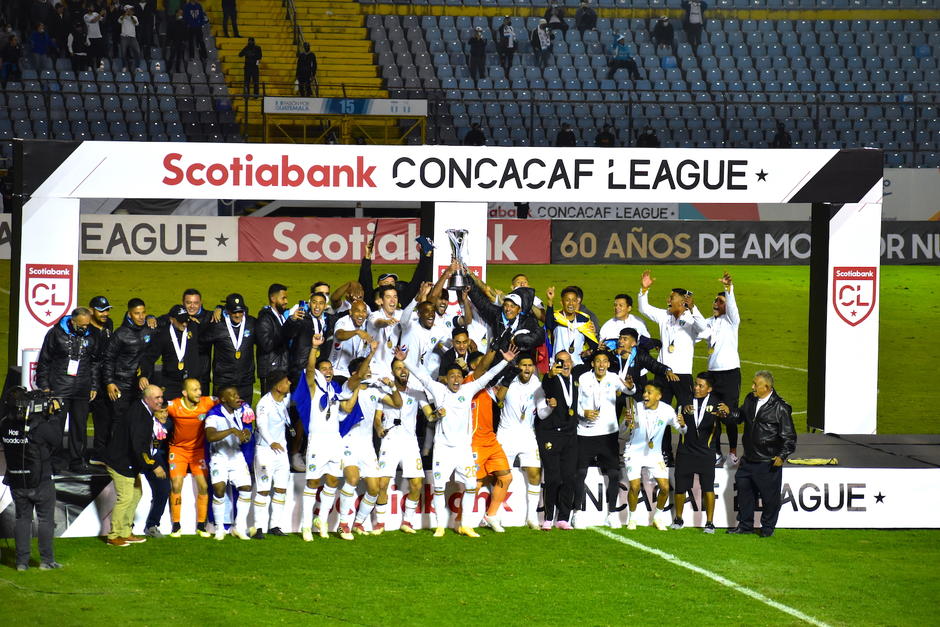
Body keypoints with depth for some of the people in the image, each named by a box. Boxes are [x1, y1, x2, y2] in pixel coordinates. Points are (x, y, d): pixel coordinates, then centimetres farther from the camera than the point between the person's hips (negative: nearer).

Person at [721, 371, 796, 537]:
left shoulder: (780, 408, -14)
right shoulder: (751, 400, 5)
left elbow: (789, 436, -11)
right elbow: (741, 415, 26)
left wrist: (782, 456, -18)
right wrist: (730, 411, 6)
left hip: (768, 462, -7)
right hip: (748, 460, 7)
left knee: (769, 496, 4)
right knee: (744, 491, 14)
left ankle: (767, 527, 20)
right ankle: (745, 525, 28)